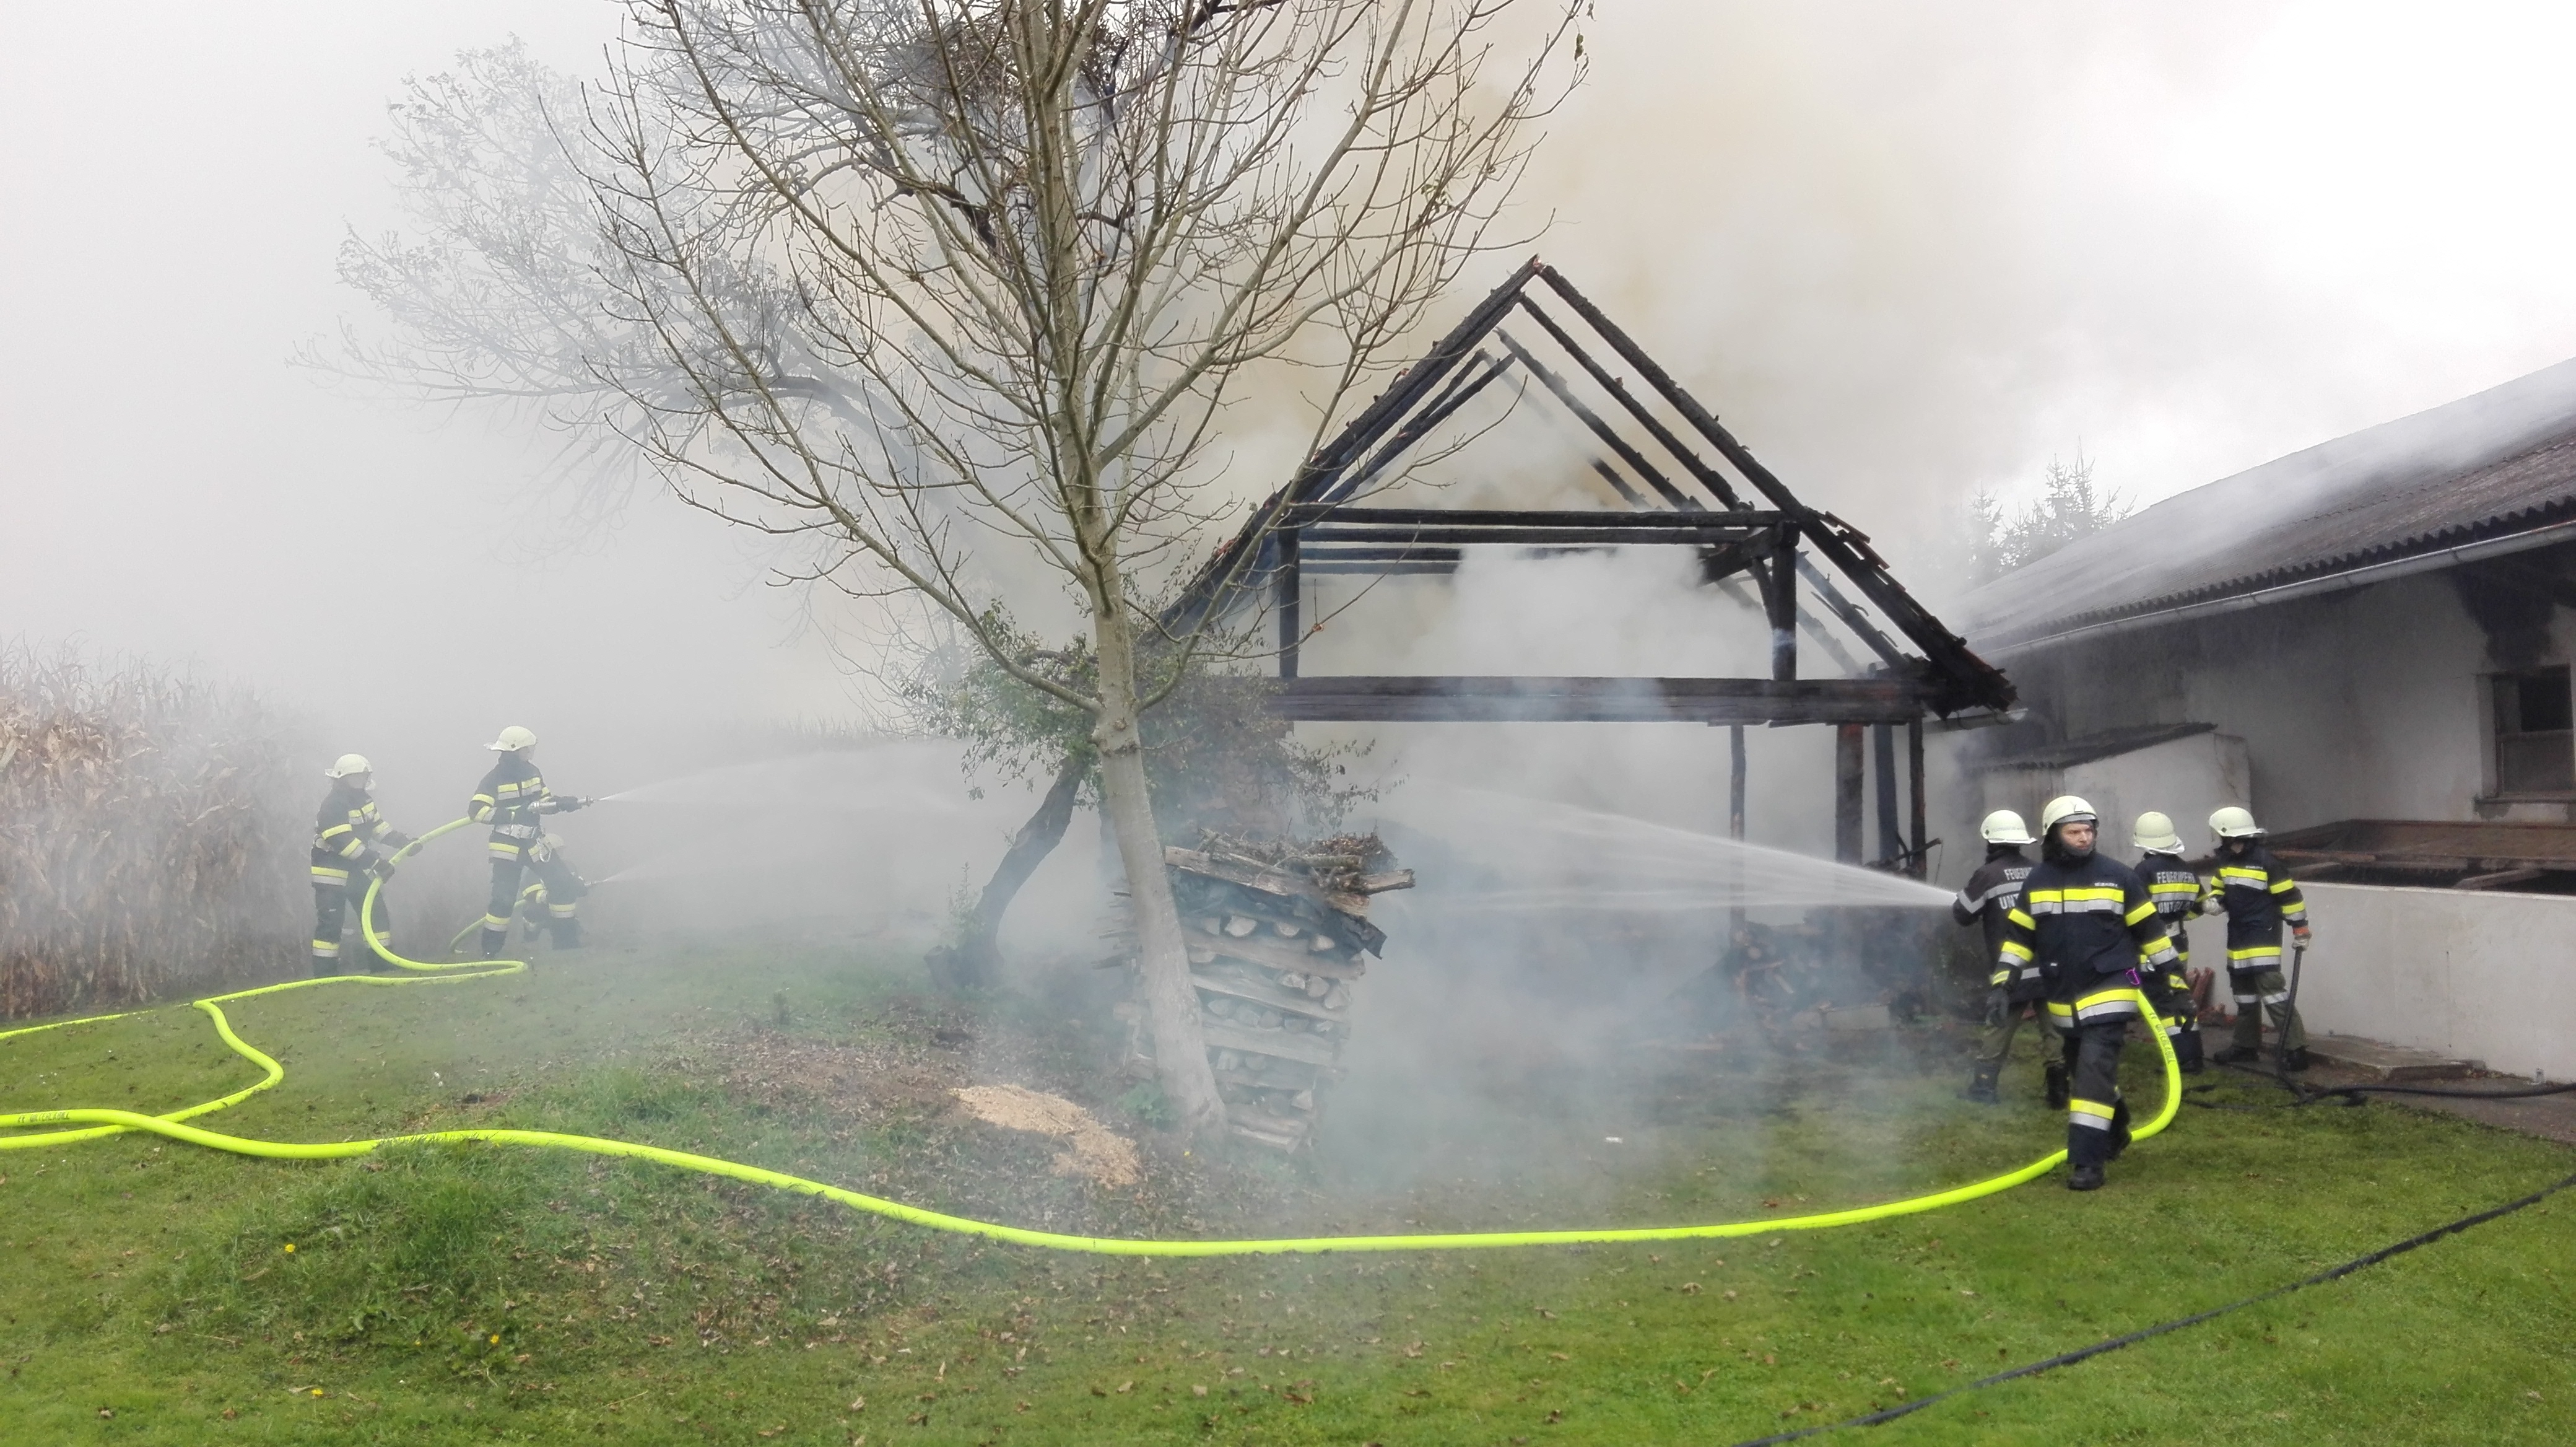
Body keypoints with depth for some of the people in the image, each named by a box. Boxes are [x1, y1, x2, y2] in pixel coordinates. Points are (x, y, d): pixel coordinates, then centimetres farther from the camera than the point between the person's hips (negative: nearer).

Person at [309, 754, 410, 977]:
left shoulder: (363, 799, 6)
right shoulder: (333, 805, -23)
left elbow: (378, 826, 16)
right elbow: (343, 842, -31)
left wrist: (405, 841, 4)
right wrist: (375, 863, -35)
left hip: (357, 870, 9)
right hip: (332, 872, -9)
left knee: (376, 912, 7)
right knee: (331, 923, -9)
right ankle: (324, 973, -5)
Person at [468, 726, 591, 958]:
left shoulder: (531, 772, 6)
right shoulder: (494, 779, -13)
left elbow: (546, 803, 13)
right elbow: (476, 811, -22)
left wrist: (564, 803, -8)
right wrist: (514, 814, -29)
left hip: (535, 842, 6)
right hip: (507, 847, -6)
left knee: (564, 884, -1)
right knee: (504, 899, -10)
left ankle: (567, 942, 9)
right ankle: (490, 952, 4)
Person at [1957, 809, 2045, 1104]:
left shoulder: (1987, 874, -7)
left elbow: (1962, 915, 0)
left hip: (2011, 972, -3)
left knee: (1998, 1029, 9)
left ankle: (1983, 1086, 15)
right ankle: (2059, 1089, 6)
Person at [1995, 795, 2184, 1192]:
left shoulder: (2117, 876, -4)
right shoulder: (2037, 881, 3)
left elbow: (2149, 929, 3)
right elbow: (2018, 935, 7)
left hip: (2108, 992, -4)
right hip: (2064, 999, 4)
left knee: (2095, 1070, -15)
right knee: (2088, 1069, 18)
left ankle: (2089, 1161, -14)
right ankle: (2115, 1132, 42)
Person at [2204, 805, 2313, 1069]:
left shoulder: (2264, 860, -16)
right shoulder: (2226, 860, 7)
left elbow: (2289, 895, -12)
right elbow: (2219, 887, 20)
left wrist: (2300, 928, -9)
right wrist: (2215, 900, -3)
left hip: (2263, 937, -9)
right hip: (2238, 937, 9)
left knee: (2272, 990, -15)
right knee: (2243, 994, 16)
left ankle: (2295, 1050, -12)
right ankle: (2247, 1046, 28)